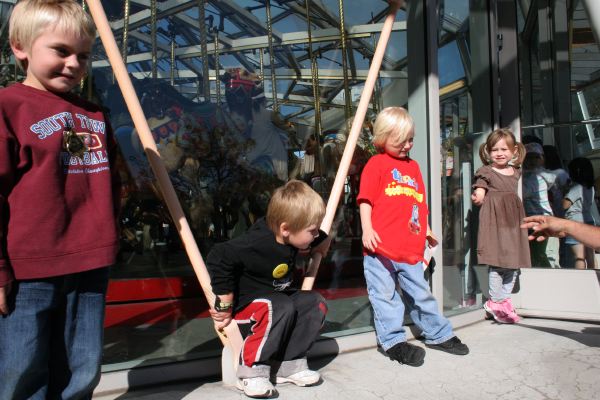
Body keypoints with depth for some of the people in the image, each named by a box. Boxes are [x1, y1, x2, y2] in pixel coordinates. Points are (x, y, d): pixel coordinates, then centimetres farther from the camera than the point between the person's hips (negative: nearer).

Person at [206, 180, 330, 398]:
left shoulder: (287, 237, -6)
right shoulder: (257, 244, -32)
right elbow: (218, 257, -35)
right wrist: (225, 304, -28)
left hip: (278, 296, 8)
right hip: (244, 304, -8)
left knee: (316, 303, -8)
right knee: (281, 308, -35)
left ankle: (289, 364, -3)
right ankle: (251, 372, -20)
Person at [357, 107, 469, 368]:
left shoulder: (413, 166, 19)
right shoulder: (377, 163, -1)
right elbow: (366, 199, -7)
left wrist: (426, 229, 26)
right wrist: (367, 229, -17)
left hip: (411, 249, 6)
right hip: (381, 248, -6)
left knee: (420, 293, 17)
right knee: (385, 295, 1)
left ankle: (438, 334, 31)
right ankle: (393, 341, 12)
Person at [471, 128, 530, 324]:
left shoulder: (515, 171, 15)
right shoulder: (486, 172, -3)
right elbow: (479, 195, -5)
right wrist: (477, 198, -21)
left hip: (513, 220, 7)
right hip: (494, 220, -6)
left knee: (515, 261, 9)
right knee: (497, 261, -6)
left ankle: (504, 298, 21)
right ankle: (495, 301, 8)